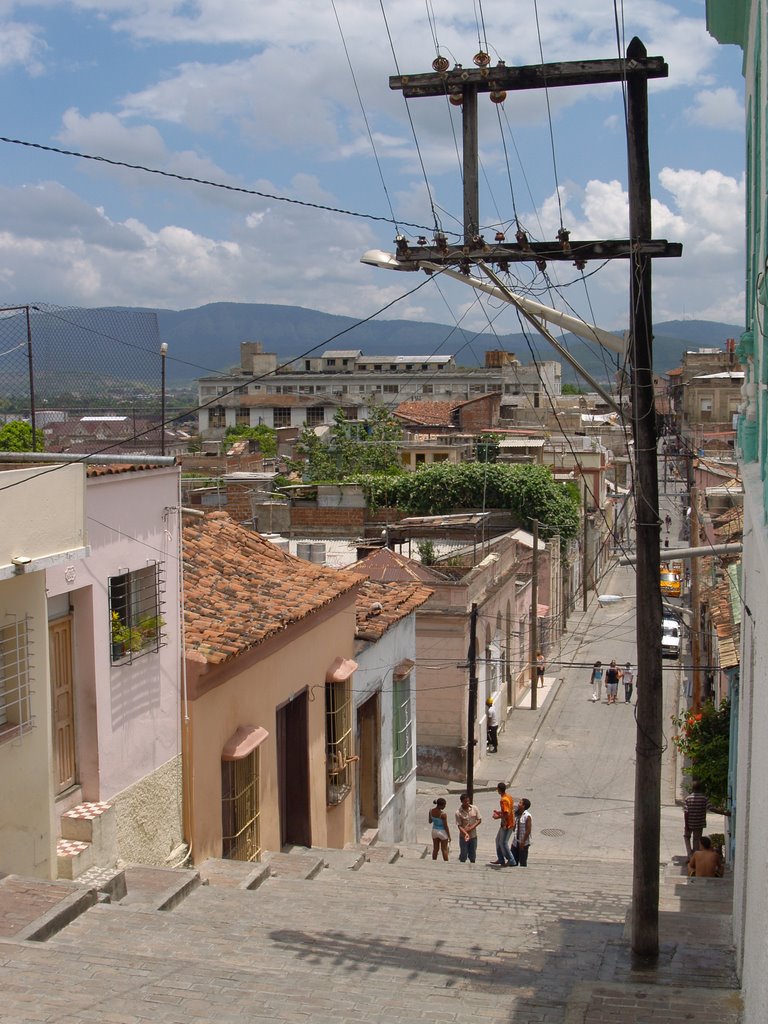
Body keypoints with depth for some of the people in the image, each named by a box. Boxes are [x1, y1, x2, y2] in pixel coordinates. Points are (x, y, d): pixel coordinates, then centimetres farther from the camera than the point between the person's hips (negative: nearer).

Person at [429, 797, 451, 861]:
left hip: (434, 831, 5)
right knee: (444, 849, 10)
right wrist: (449, 836, -6)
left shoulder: (431, 811, -8)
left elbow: (430, 822, 5)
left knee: (435, 849, 17)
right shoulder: (443, 814, -25)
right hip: (442, 832, -5)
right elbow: (446, 826, -18)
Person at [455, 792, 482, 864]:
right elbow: (459, 826, -14)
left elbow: (479, 820, 1)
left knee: (473, 854, 13)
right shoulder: (458, 812, -14)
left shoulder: (474, 809, -5)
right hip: (463, 836, -3)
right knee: (463, 854, 3)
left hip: (473, 835, 3)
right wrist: (466, 834, -28)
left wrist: (472, 827, -14)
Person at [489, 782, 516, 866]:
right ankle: (500, 859, 25)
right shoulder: (509, 797, 6)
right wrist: (499, 812, 14)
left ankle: (511, 861, 7)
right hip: (510, 823, 10)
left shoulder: (503, 800, -24)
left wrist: (498, 817, -15)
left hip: (506, 825, -10)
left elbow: (507, 814, -29)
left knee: (503, 843, 1)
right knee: (498, 840, 19)